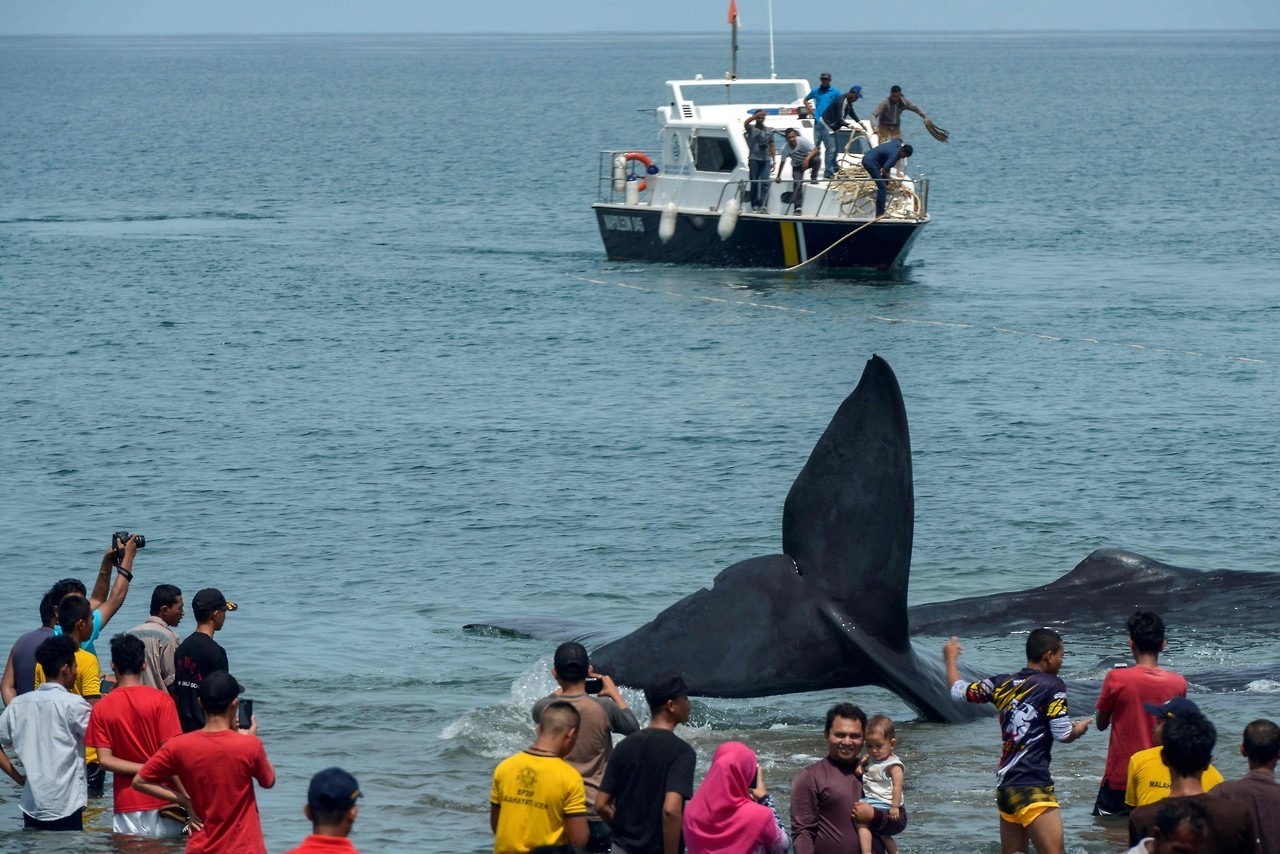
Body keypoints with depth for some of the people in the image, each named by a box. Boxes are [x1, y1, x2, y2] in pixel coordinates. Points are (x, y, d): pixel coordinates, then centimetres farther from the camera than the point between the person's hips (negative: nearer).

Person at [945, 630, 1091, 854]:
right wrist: (1079, 729, 16)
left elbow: (958, 689, 23)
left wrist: (950, 658, 42)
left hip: (1004, 784, 8)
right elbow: (1063, 735, -8)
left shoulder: (1001, 684, 11)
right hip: (1033, 787, -8)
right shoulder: (1052, 686, -6)